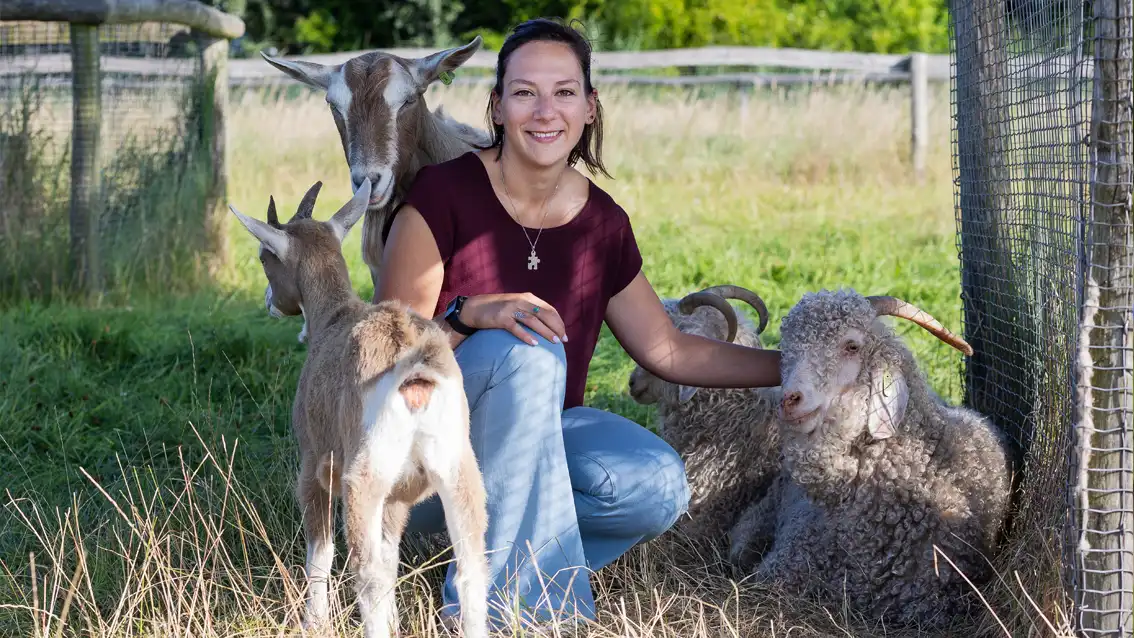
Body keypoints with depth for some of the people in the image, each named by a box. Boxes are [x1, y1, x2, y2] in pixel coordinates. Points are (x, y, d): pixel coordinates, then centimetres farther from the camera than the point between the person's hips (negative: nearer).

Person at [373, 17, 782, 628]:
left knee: (658, 485, -24)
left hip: (535, 443, 5)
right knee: (529, 353, -33)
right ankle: (498, 602, -26)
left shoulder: (602, 224, 1)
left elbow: (670, 351, 13)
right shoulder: (444, 193, -14)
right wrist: (472, 313, -31)